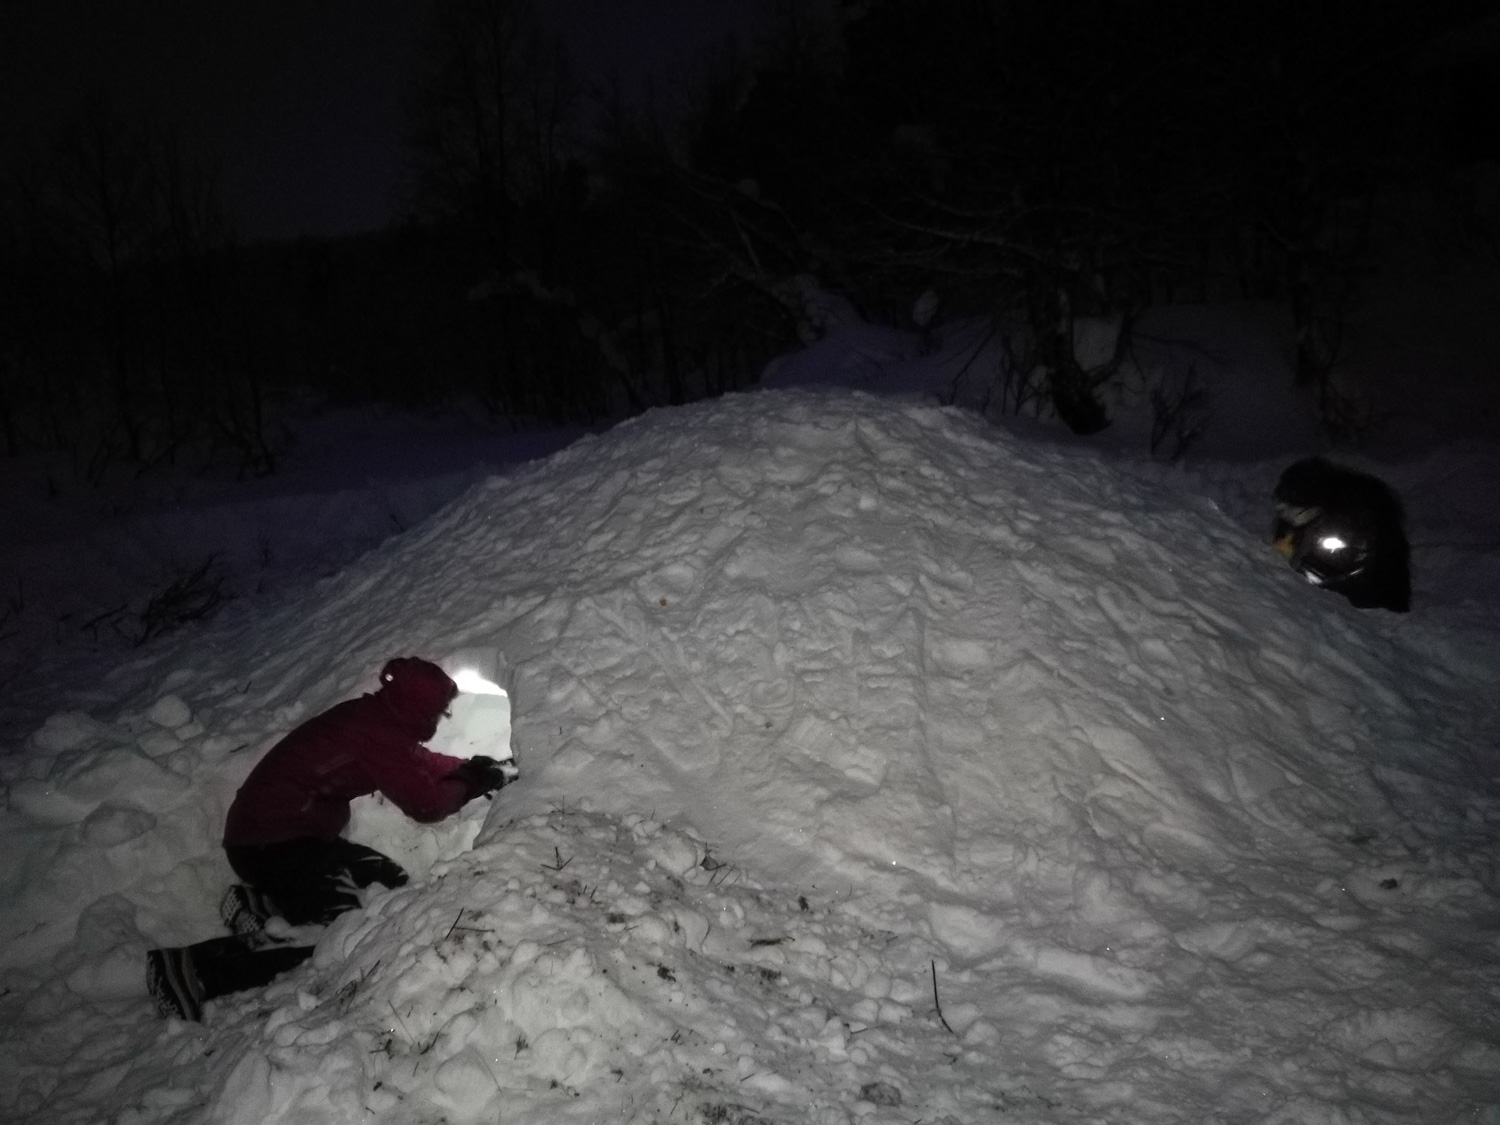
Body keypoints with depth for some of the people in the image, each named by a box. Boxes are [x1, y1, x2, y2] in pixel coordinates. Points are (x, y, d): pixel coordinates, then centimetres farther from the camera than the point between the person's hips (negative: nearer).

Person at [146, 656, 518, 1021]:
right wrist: (475, 783, -3)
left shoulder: (374, 718, 5)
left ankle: (261, 903, 10)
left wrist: (478, 768, 11)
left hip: (297, 833, 10)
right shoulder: (374, 734, -24)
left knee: (391, 882, 11)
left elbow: (421, 764, 22)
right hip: (267, 845, -10)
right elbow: (425, 804, -19)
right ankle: (191, 967, -16)